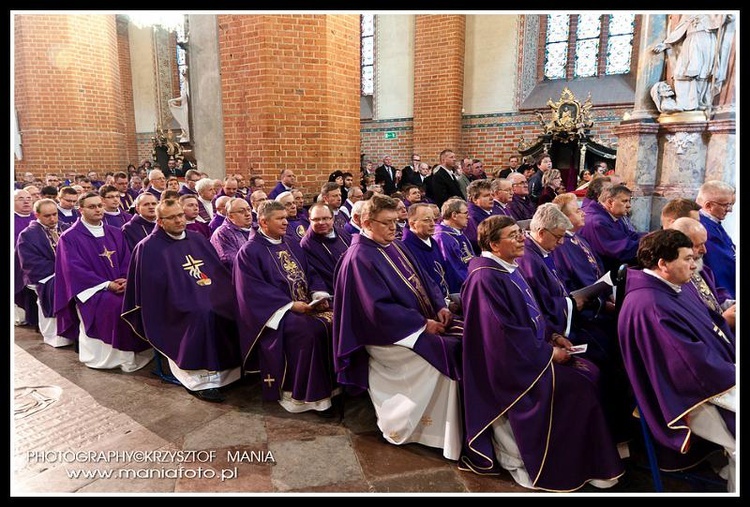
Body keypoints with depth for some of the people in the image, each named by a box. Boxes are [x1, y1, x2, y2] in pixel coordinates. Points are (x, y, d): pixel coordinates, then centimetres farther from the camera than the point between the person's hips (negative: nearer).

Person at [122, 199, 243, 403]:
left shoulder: (198, 239, 16)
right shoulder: (149, 247, 0)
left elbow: (220, 270, 15)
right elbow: (153, 287, -7)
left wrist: (229, 292, -3)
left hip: (213, 295, 6)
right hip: (175, 306, -5)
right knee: (202, 314, -35)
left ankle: (233, 367, -4)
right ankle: (200, 379, -24)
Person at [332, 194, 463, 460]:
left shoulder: (394, 247, 12)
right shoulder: (360, 258, -15)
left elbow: (422, 281, 14)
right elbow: (379, 309, -20)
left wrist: (440, 306, -4)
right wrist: (422, 324, -20)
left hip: (422, 321, 8)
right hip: (387, 335, -8)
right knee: (447, 353, -22)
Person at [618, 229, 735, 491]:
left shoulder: (672, 291, 5)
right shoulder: (647, 306, -27)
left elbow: (711, 332, 15)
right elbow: (695, 365, -25)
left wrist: (732, 363, 2)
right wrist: (733, 376, -13)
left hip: (707, 379, 10)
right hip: (686, 398, -10)